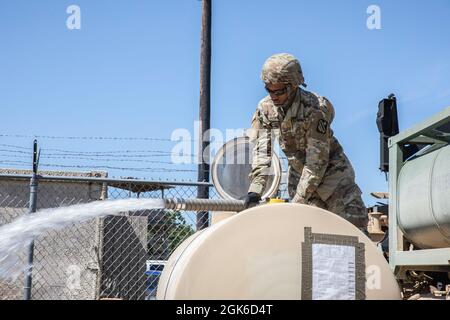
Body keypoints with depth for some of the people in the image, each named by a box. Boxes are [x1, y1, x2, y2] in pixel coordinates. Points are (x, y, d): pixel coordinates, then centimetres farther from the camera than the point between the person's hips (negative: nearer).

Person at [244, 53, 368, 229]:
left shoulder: (315, 108, -27)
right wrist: (255, 188, -28)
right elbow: (261, 150, -14)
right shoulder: (265, 108, -10)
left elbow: (317, 160, -27)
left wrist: (298, 200, -29)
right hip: (298, 173, 4)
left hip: (330, 170, -4)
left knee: (354, 220, -13)